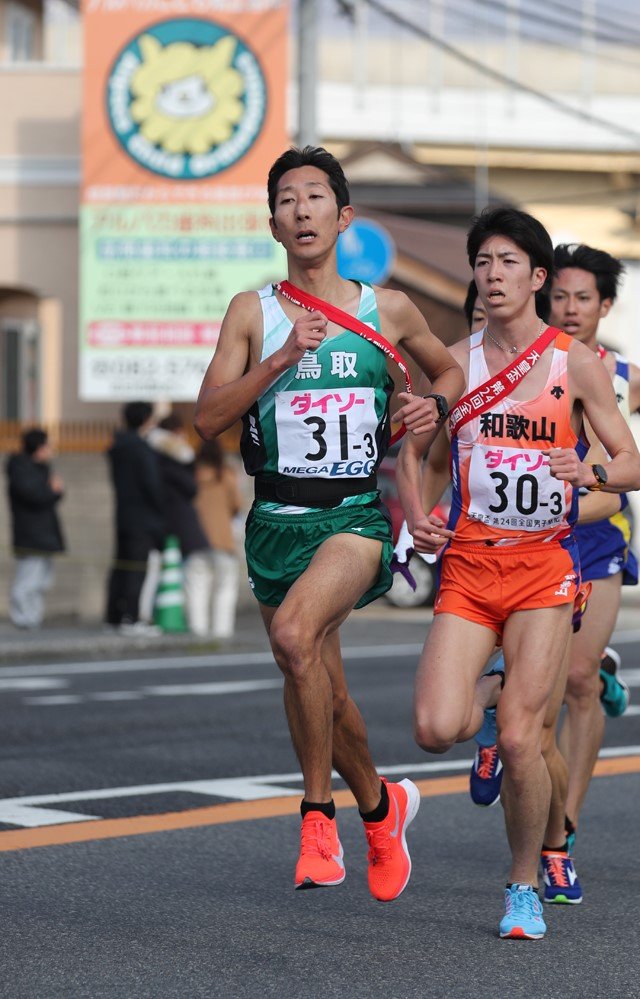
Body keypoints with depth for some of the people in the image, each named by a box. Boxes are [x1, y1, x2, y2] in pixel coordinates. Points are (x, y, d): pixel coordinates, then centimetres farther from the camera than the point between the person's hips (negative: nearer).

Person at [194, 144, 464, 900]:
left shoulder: (388, 312, 4)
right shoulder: (251, 313, 3)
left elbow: (449, 369, 22)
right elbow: (208, 418, -5)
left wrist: (436, 405, 0)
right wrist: (282, 359, -16)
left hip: (357, 515, -3)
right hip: (277, 518, 3)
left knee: (294, 634, -30)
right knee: (318, 686, 11)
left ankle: (318, 812, -16)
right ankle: (380, 804, 37)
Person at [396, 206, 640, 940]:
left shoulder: (576, 363, 0)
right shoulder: (456, 361, 5)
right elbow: (411, 450, 16)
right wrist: (414, 516, -3)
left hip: (543, 565, -2)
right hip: (467, 564, 2)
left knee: (519, 740, -11)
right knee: (435, 731, -14)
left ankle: (524, 887, 11)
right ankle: (487, 696, 24)